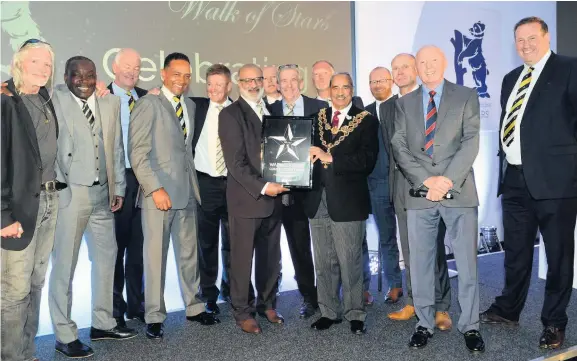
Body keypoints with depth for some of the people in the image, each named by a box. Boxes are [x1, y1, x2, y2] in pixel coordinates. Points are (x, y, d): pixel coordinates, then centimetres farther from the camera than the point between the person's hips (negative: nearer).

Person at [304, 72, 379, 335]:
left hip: (347, 201, -4)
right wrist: (311, 155, -9)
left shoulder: (366, 121, 0)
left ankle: (355, 314, 19)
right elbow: (311, 151, 14)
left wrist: (330, 157, -17)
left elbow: (367, 160, -12)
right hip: (318, 199, 5)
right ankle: (329, 311, 26)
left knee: (350, 262, 4)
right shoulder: (318, 118, 14)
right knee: (324, 262, 12)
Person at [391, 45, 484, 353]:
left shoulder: (466, 96, 7)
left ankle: (470, 326, 17)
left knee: (467, 263, 3)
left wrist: (448, 179, -15)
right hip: (419, 193, 2)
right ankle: (425, 324, 20)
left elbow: (471, 141, -3)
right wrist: (426, 180, -11)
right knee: (420, 263, 7)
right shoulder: (404, 103, 12)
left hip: (459, 190, -1)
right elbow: (399, 147, 2)